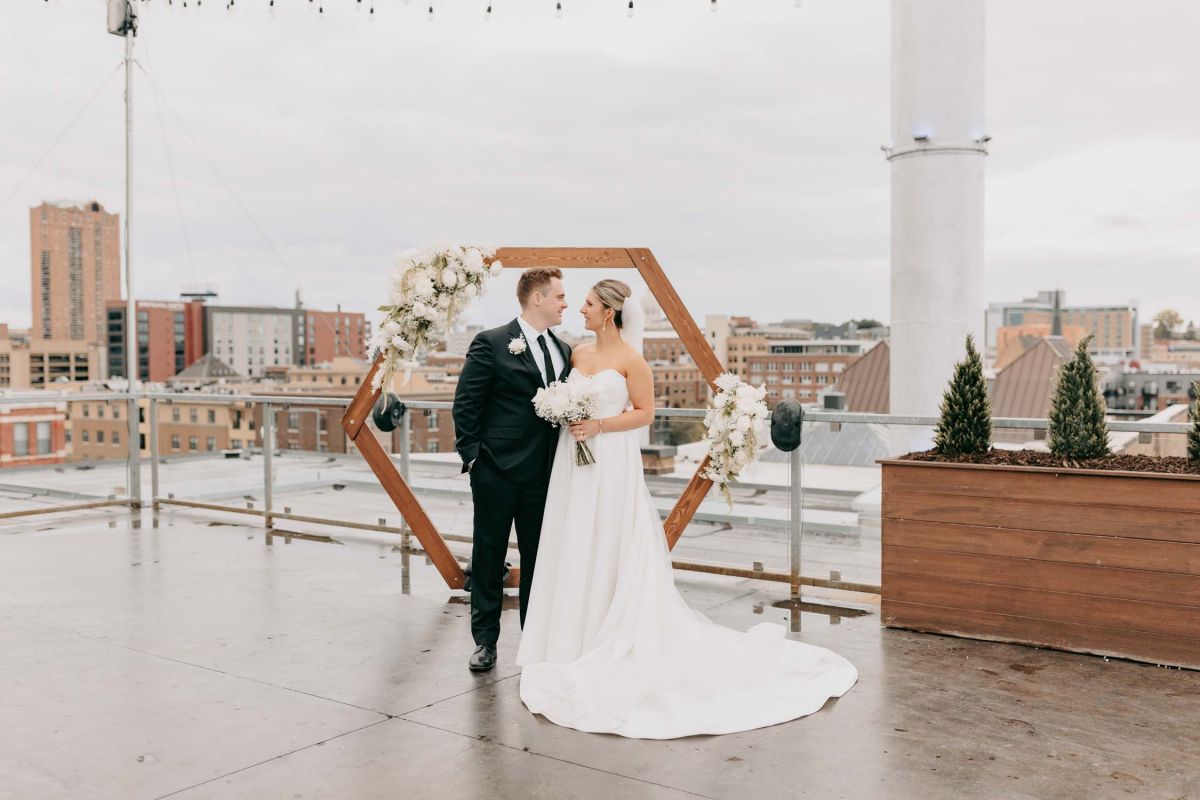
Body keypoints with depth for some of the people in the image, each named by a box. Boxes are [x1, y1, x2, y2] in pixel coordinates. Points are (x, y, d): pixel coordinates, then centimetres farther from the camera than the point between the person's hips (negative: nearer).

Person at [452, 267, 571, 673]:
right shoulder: (491, 343, -7)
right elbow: (464, 404, -6)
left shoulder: (564, 351, 11)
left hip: (544, 473, 5)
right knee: (489, 557, 6)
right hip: (497, 471, -5)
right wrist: (471, 456, -10)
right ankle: (485, 641, 18)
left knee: (538, 558, 11)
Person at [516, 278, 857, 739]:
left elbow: (645, 412, -8)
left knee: (609, 551, -1)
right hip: (574, 463, 6)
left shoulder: (629, 359, -8)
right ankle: (576, 639, 20)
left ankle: (611, 641, 10)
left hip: (613, 463, -6)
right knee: (574, 551, 9)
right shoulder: (578, 353, 10)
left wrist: (599, 426, -16)